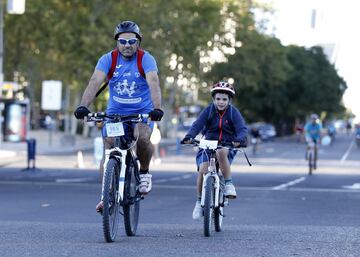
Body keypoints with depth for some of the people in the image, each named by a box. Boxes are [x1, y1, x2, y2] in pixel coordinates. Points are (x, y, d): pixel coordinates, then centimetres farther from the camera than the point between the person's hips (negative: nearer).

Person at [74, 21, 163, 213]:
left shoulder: (146, 59, -13)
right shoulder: (108, 59, -9)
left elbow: (153, 83, -29)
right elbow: (95, 82, -22)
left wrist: (157, 108, -46)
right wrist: (83, 106, -38)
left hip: (142, 111, -2)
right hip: (115, 112, 2)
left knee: (142, 139, -30)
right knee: (108, 151, -12)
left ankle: (144, 171, -1)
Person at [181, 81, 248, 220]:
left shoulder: (233, 112, -6)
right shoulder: (208, 111, -3)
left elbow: (242, 129, -18)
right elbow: (197, 125, -15)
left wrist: (239, 139, -41)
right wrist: (189, 137, -36)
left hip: (227, 146, -2)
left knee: (221, 152, -38)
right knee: (203, 170, -19)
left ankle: (228, 184, -22)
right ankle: (199, 201, 0)